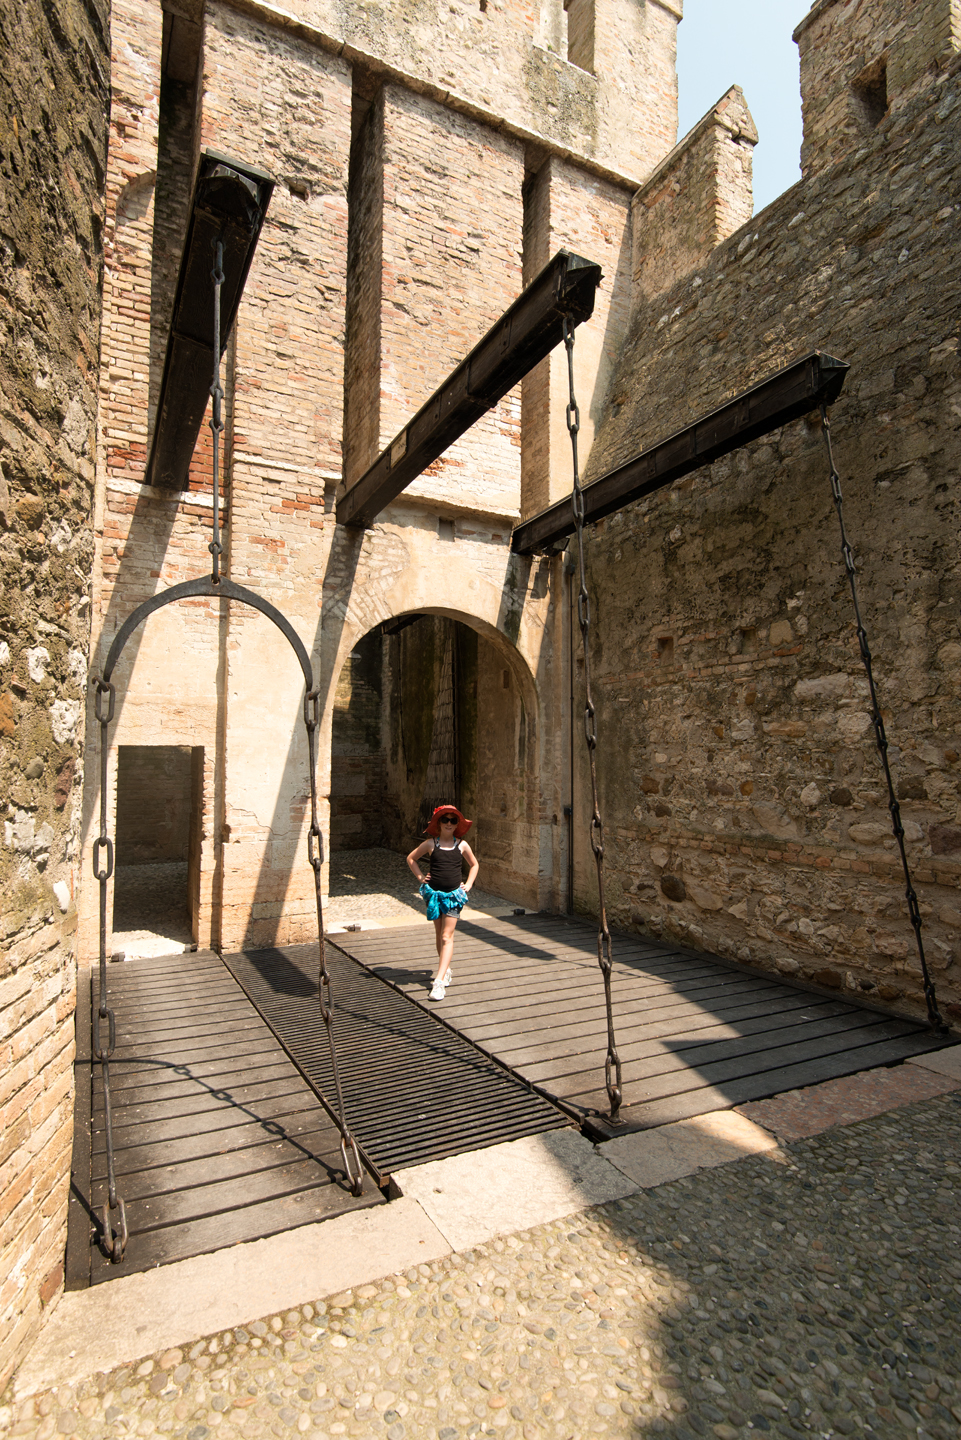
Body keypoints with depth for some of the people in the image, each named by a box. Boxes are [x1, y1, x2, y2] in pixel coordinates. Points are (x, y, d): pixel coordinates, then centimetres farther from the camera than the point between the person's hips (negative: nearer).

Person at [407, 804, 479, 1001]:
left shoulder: (462, 845, 2)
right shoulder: (430, 844, 0)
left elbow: (474, 864, 18)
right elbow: (411, 858, 14)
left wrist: (468, 885, 8)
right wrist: (420, 877, 5)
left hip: (454, 894, -1)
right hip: (434, 892, 1)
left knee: (447, 937, -9)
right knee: (439, 935, 12)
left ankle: (439, 980, -12)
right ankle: (446, 971, 30)